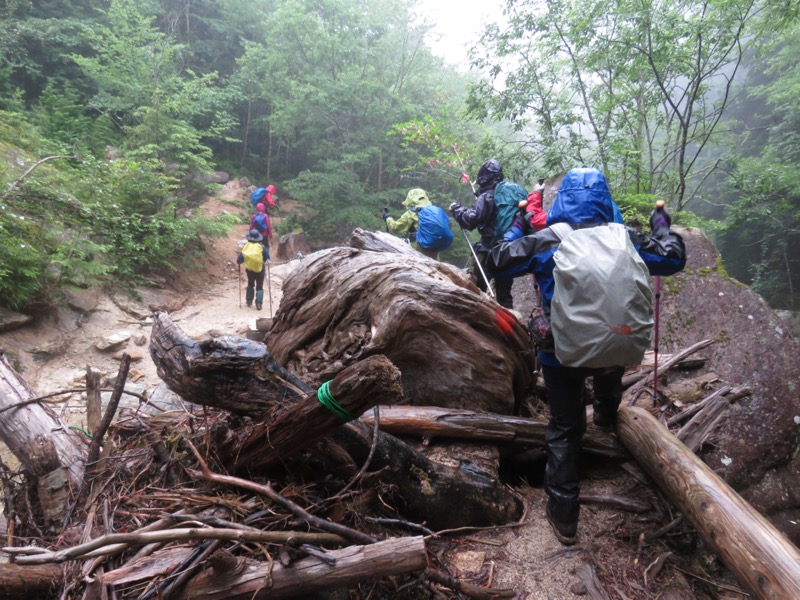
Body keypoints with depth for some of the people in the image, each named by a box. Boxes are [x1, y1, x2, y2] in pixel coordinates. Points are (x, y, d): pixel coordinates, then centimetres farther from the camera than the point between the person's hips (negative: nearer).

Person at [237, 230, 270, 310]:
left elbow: (240, 258, -7)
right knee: (259, 287, 6)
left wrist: (238, 262, 12)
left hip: (249, 269, 2)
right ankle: (258, 303, -7)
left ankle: (249, 301, 28)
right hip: (260, 270, -2)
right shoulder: (261, 247, -11)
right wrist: (266, 261, 7)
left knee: (250, 284, 25)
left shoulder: (246, 246, -6)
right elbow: (267, 257, -13)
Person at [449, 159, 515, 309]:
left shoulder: (486, 196, -11)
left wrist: (457, 209, -2)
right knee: (504, 290, 13)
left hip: (489, 248, -7)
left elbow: (472, 219, -20)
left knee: (477, 285, -3)